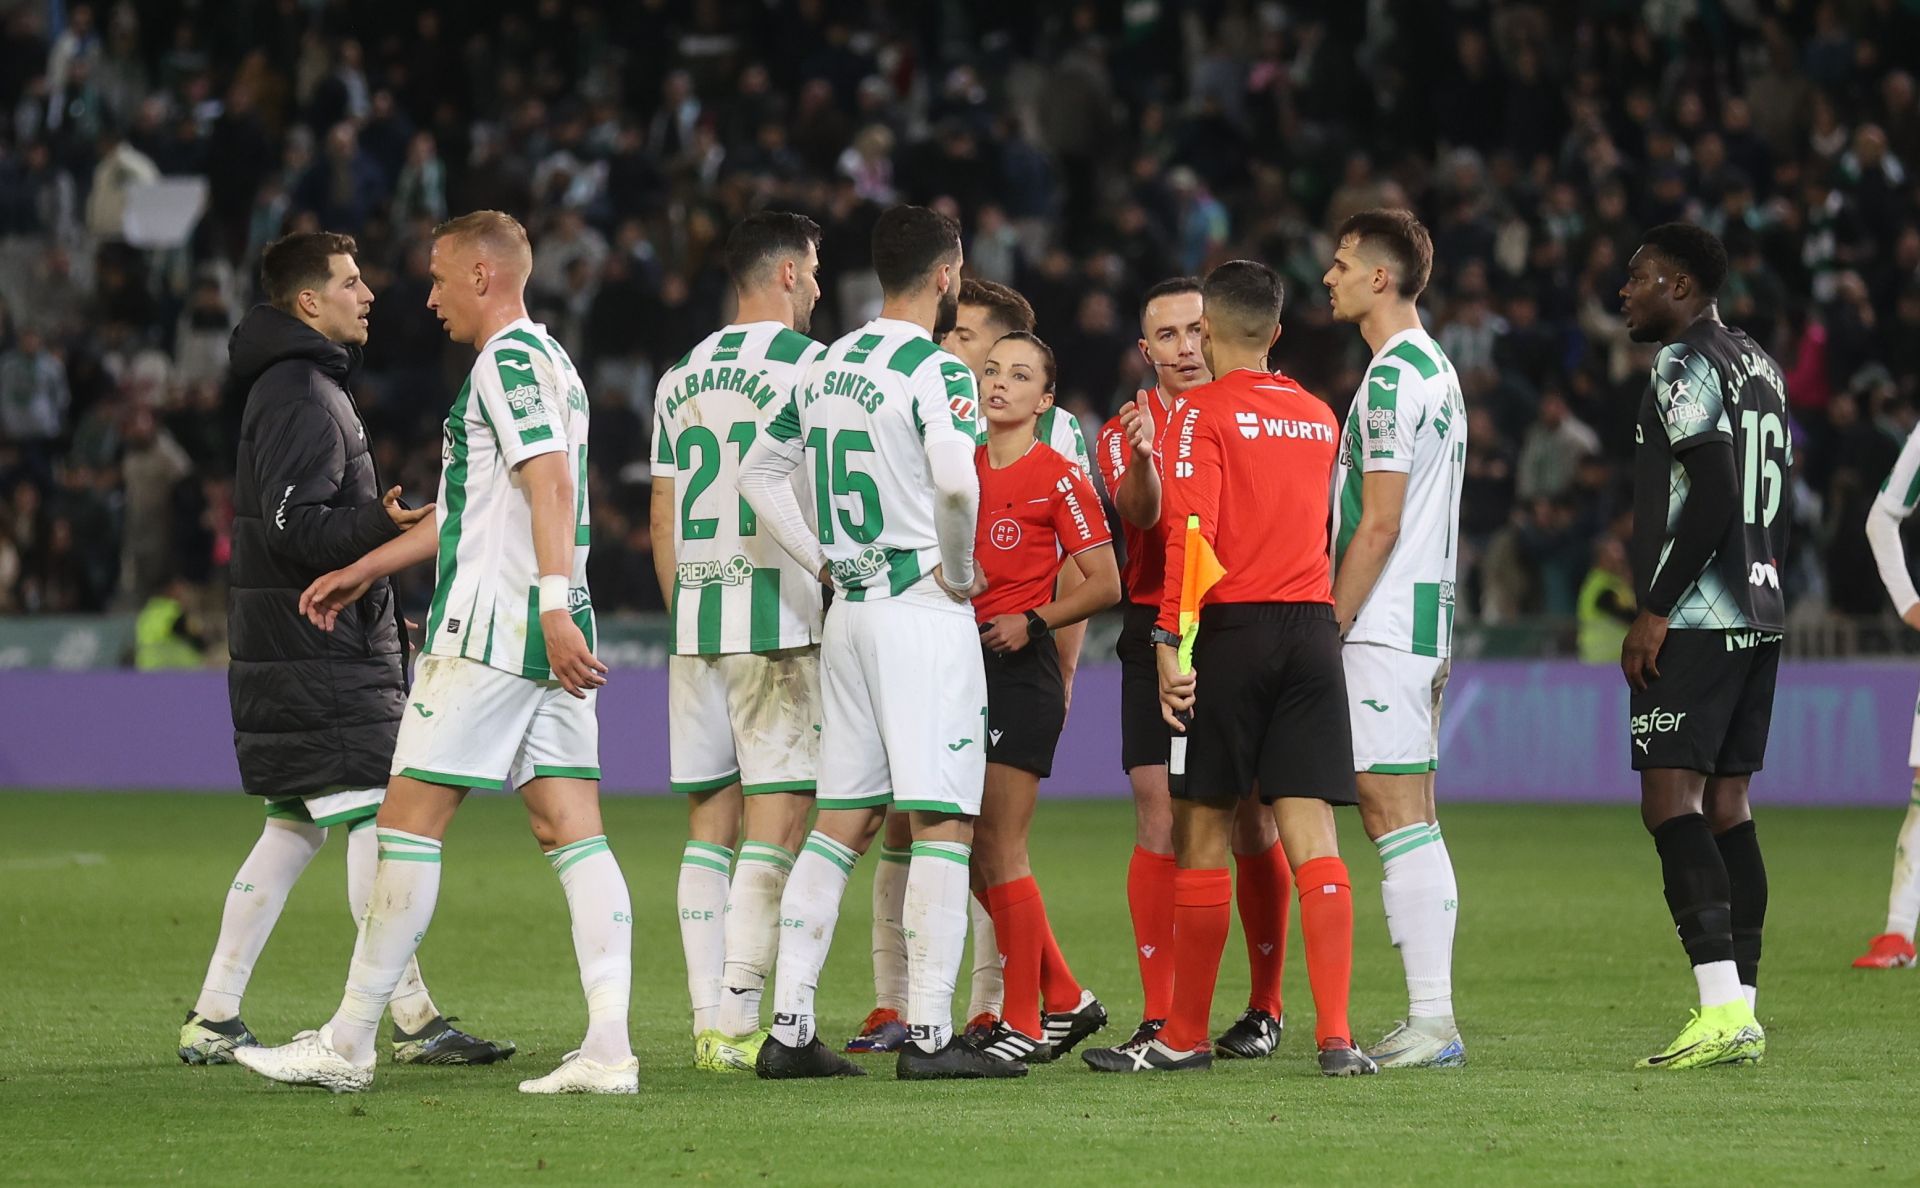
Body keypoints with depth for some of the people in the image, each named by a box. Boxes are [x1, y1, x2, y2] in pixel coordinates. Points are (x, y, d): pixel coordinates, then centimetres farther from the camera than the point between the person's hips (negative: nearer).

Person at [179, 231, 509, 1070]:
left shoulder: (302, 387, 20)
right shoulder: (301, 396, -14)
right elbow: (295, 527, -23)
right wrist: (385, 525, -32)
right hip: (319, 658, -11)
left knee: (293, 830, 11)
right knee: (375, 822, -10)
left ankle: (213, 1018, 10)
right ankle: (412, 1019, -10)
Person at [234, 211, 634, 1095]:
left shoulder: (506, 361, -8)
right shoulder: (549, 363, 23)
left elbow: (550, 486, -22)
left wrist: (554, 606, -31)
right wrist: (362, 574, 36)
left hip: (489, 629, -9)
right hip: (550, 632, 9)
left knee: (410, 821, -3)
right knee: (572, 831, 1)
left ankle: (347, 1045, 1)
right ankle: (608, 1048, -8)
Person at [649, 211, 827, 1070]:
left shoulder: (681, 378, 15)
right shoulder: (804, 364, -5)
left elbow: (662, 523, 16)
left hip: (695, 619, 6)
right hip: (778, 617, -6)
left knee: (709, 823, 8)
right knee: (777, 820, -6)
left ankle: (709, 1023, 6)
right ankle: (738, 1023, -13)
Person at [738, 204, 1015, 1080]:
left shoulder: (829, 368, 12)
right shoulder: (937, 372, -11)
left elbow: (759, 472, 18)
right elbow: (958, 481, -27)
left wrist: (822, 562, 15)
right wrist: (960, 572, -11)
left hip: (850, 609, 8)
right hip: (923, 610, -8)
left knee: (842, 820, 10)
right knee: (942, 820, -4)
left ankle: (789, 1029, 6)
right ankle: (928, 1033, -7)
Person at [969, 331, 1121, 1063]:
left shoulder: (1057, 478, -5)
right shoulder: (961, 468, 13)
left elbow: (1105, 584, -6)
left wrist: (1033, 622, -16)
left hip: (1020, 672, -7)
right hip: (961, 662, 7)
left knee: (999, 850, -7)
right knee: (981, 858, 7)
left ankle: (1023, 1026, 1)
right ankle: (1065, 1000, 19)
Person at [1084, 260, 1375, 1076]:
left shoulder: (1204, 413, -4)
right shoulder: (1318, 417, 14)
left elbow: (1192, 534, -13)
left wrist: (1170, 642, -15)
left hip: (1232, 631, -5)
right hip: (1314, 627, 5)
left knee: (1202, 834, 5)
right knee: (1310, 835, 0)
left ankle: (1185, 1036, 12)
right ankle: (1336, 1035, -11)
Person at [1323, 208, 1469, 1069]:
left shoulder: (1394, 376, -14)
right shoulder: (1437, 369, 18)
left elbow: (1379, 523, -18)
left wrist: (1328, 627, -14)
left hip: (1383, 629, -10)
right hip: (1422, 621, 10)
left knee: (1397, 819, -10)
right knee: (1406, 820, 10)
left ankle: (1431, 1023, -12)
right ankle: (1430, 1020, 10)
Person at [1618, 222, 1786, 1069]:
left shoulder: (1685, 366, -10)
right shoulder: (1761, 369, 19)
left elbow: (1715, 496, -20)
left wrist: (1656, 611, -18)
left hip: (1693, 618, -9)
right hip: (1759, 616, 9)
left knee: (1671, 800, -12)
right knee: (1727, 803, 9)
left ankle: (1722, 1009, -22)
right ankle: (1742, 1014, 7)